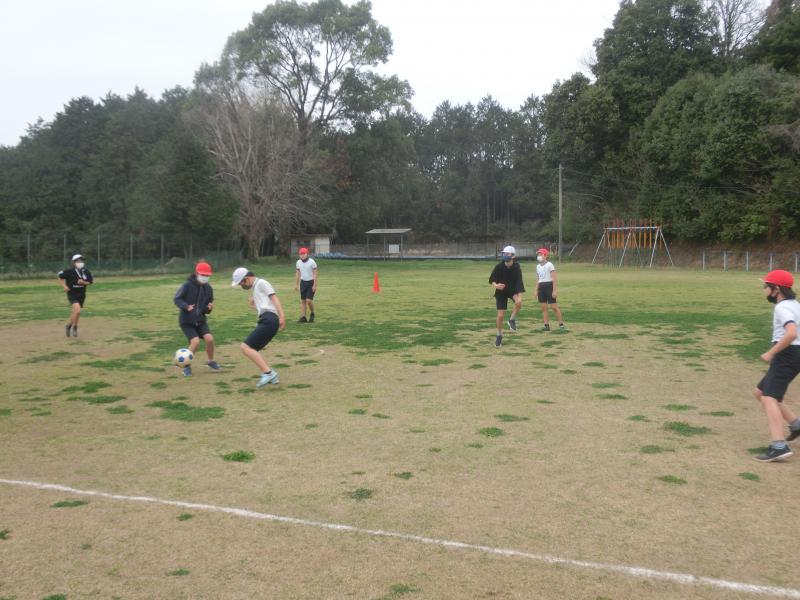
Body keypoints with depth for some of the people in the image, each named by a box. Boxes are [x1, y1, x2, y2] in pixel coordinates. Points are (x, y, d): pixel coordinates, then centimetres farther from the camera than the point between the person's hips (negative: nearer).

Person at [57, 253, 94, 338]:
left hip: (81, 294, 5)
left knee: (75, 312, 17)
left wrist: (84, 282, -14)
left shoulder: (86, 271, -3)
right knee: (77, 310, -23)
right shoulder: (69, 271, -13)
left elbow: (90, 282, 7)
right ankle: (74, 327, -1)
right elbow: (60, 276, -1)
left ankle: (68, 325, 43)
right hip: (72, 294, -5)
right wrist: (64, 286, -11)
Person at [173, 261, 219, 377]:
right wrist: (186, 306, -30)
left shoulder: (208, 288, -1)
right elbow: (176, 299, -13)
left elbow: (207, 307, 7)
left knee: (209, 338, -13)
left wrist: (209, 308, -17)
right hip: (186, 320, -4)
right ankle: (187, 366, 4)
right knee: (195, 341, -18)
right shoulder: (187, 285, -15)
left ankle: (211, 361, 14)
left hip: (200, 320, 4)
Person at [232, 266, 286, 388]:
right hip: (266, 321, 10)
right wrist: (253, 304, 18)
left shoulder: (261, 283, 2)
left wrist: (282, 316, -22)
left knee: (245, 347, -15)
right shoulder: (255, 288, 30)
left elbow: (274, 298, -12)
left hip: (268, 320, -10)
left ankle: (268, 372, -21)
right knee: (251, 349, 13)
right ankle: (271, 375, 9)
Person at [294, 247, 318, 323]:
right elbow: (297, 274, 11)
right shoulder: (298, 262, 3)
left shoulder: (312, 262, -12)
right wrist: (296, 285, 7)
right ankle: (303, 317, 8)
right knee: (302, 300, 4)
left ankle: (312, 314, 12)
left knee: (309, 300, -12)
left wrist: (314, 285, -15)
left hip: (311, 282, -5)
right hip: (303, 282, 5)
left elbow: (315, 274, -11)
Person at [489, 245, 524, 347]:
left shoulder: (517, 267, -18)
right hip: (501, 292, 0)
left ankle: (512, 320, -5)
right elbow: (491, 280, -9)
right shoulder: (499, 267, -17)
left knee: (518, 302, -33)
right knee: (500, 316, -2)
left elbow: (519, 282, -22)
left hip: (513, 290, 0)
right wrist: (495, 285, -32)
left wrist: (519, 296, -32)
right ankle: (499, 335, 22)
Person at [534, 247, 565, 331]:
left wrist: (554, 290, -17)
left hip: (549, 286, -7)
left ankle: (561, 324, 2)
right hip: (541, 287, 7)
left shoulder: (549, 265, -8)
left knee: (554, 306, -6)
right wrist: (536, 290, 14)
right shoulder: (538, 266, 13)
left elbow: (554, 279, -12)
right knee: (543, 307, 5)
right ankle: (546, 325, 10)